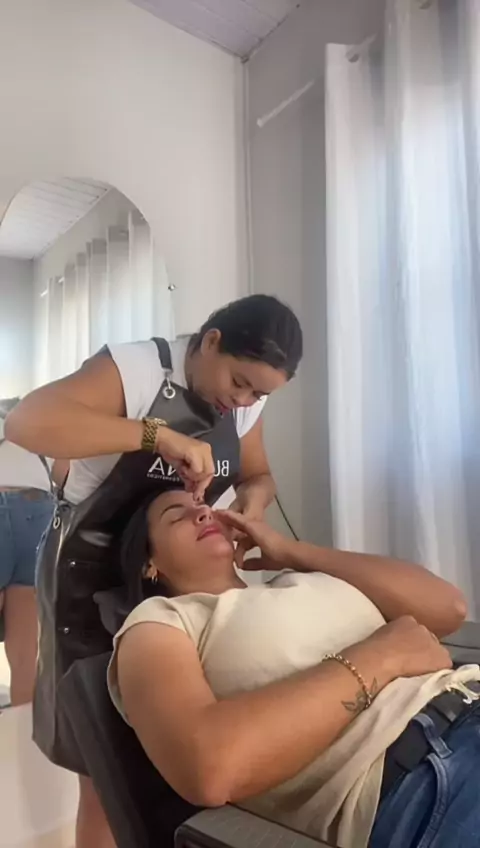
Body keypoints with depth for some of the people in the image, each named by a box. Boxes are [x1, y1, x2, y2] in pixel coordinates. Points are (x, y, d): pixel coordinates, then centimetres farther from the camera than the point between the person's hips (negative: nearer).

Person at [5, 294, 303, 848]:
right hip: (92, 571, -5)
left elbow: (258, 475, 9)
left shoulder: (245, 401, -2)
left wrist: (254, 499, -14)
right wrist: (159, 435, -42)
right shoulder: (135, 369, -23)